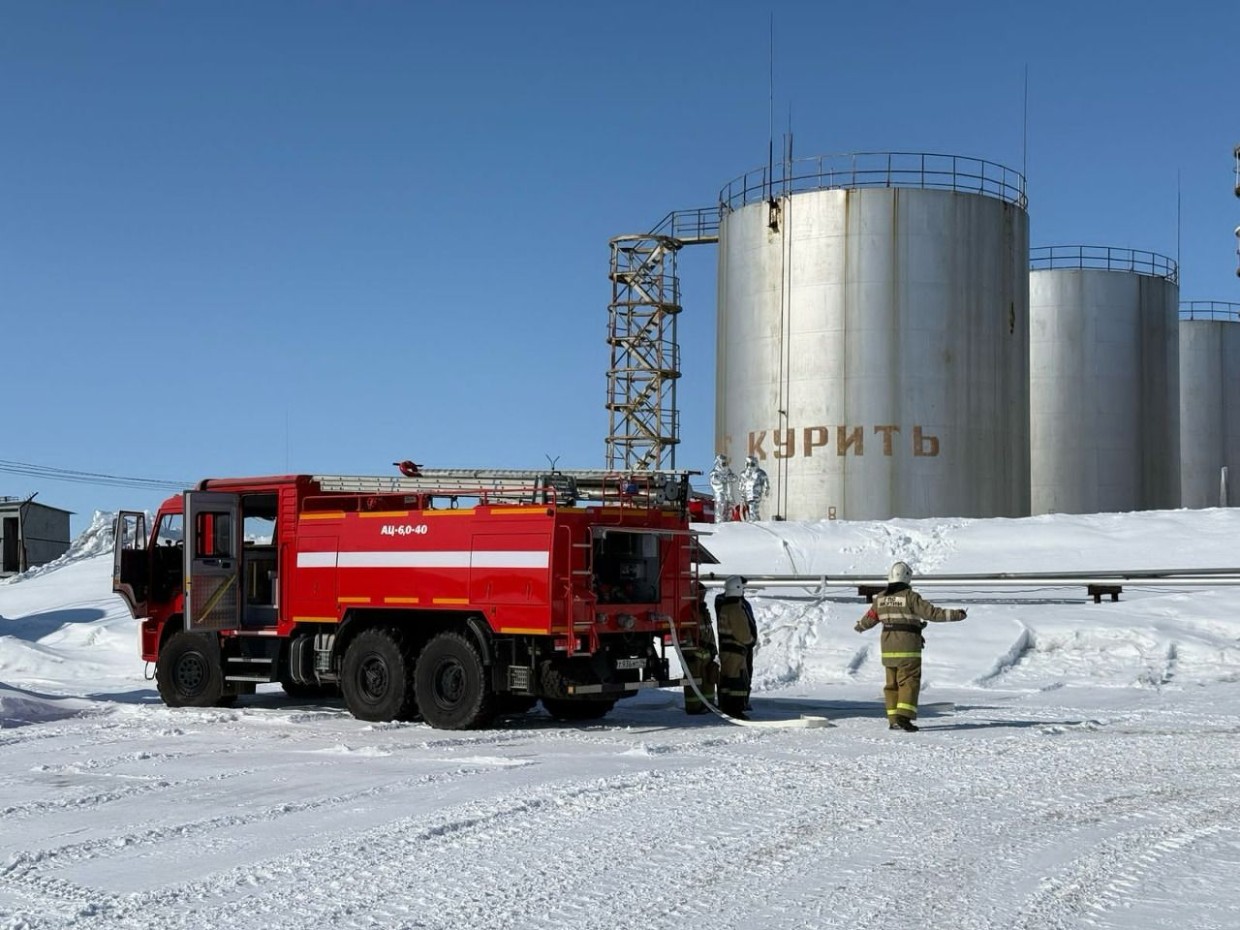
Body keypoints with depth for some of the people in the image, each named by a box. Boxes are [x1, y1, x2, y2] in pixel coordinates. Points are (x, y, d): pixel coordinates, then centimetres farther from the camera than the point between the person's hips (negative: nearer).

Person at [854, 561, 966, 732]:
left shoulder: (880, 598, 7)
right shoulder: (910, 597, -12)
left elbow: (870, 618, 20)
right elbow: (932, 612, -16)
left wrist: (859, 626, 41)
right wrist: (956, 614, -11)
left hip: (888, 648, 6)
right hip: (908, 648, -6)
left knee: (892, 683, 13)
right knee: (909, 682, -5)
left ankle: (893, 719, 14)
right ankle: (904, 718, -15)